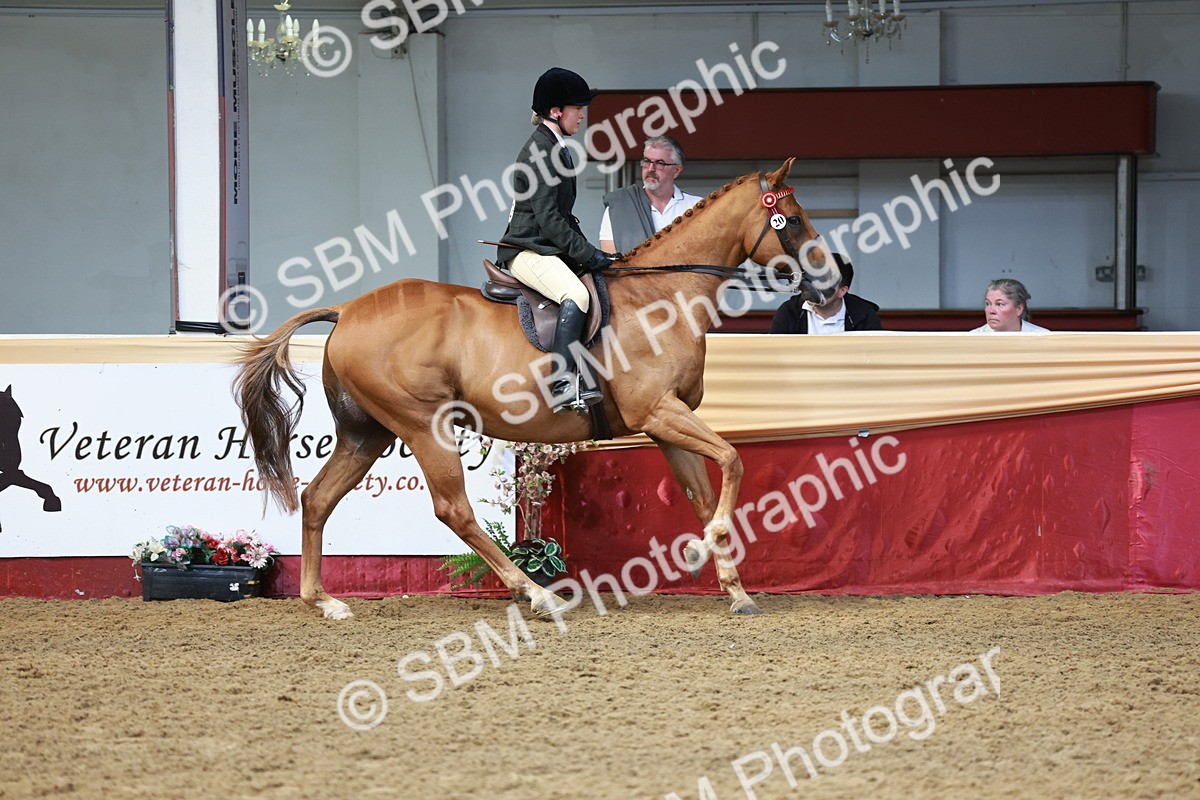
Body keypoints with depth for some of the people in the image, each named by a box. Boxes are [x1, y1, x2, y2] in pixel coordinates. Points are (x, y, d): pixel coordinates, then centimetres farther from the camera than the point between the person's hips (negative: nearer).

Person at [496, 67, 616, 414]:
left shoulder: (556, 149, 19)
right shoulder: (540, 149, -13)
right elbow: (548, 217, -19)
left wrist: (589, 253, 13)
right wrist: (589, 255, -17)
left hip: (547, 249, 11)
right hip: (527, 251, -11)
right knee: (576, 294, -34)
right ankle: (563, 385, -43)